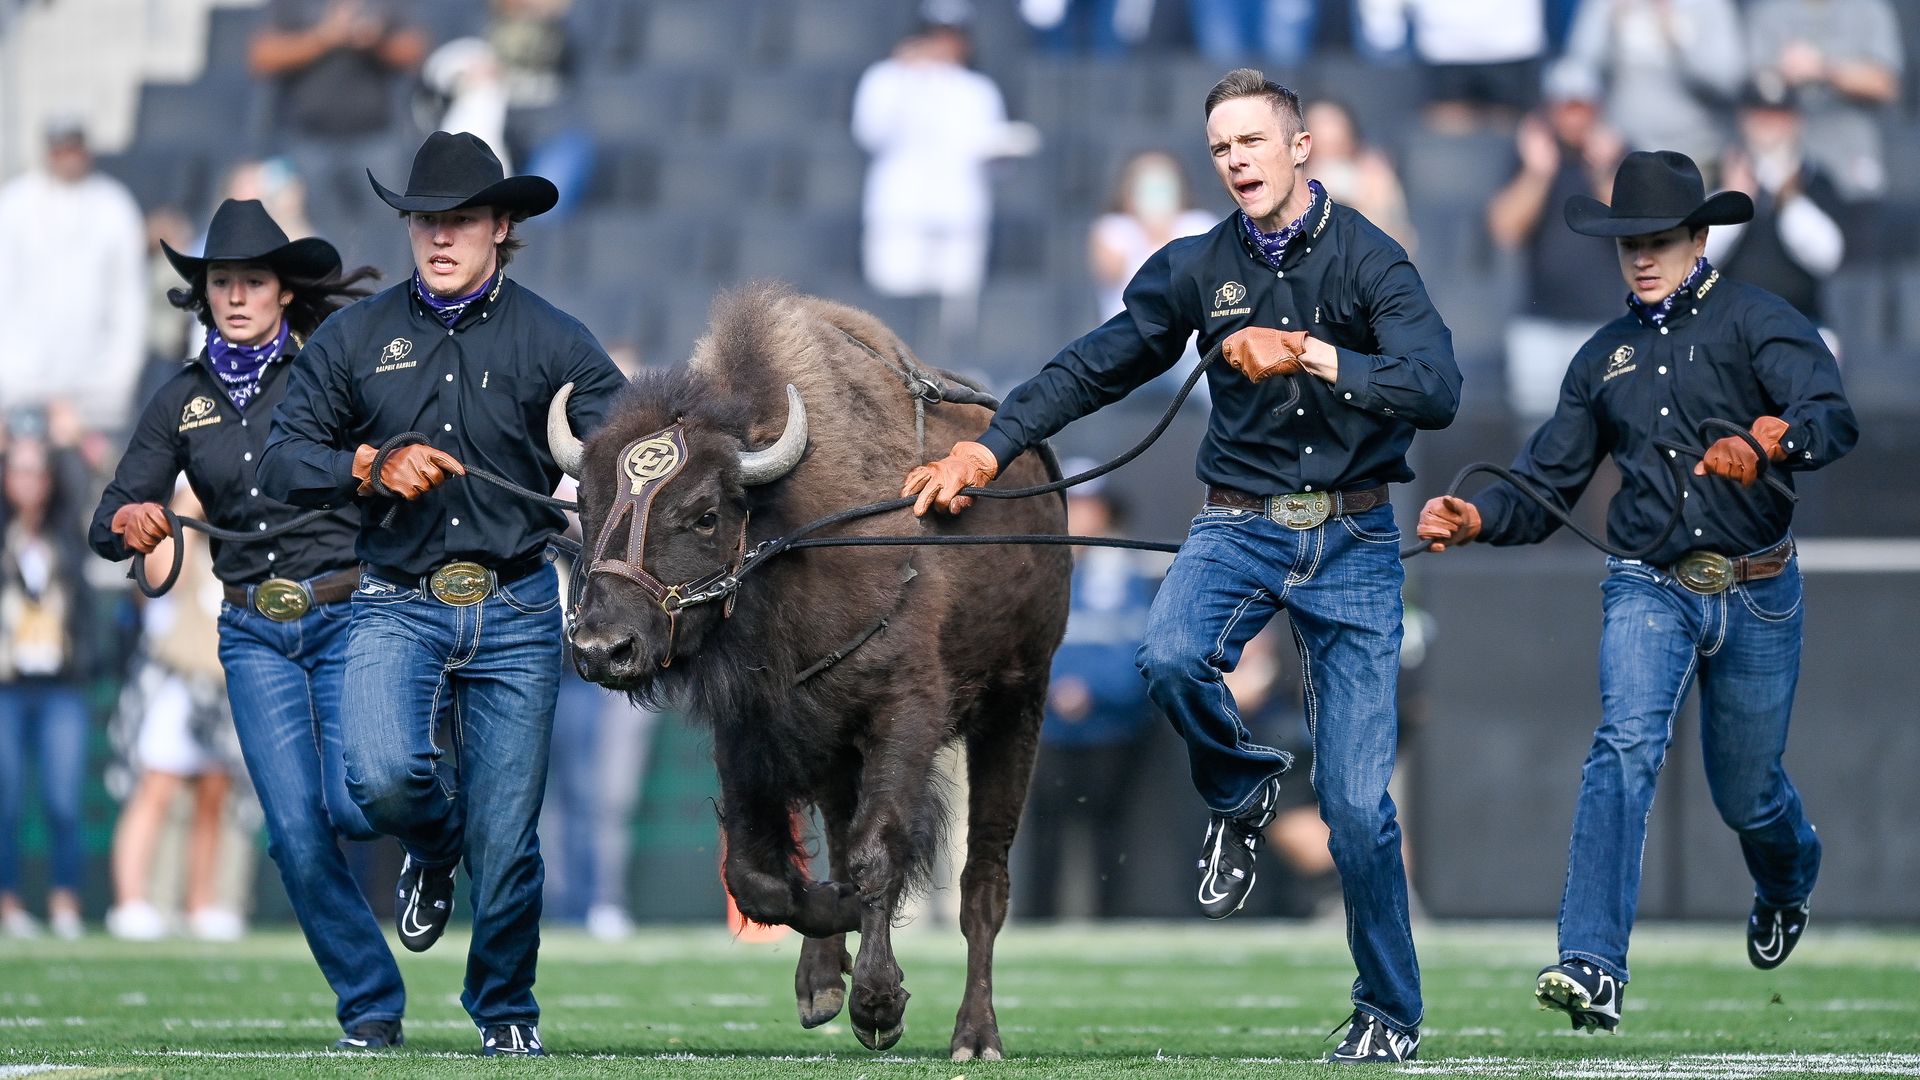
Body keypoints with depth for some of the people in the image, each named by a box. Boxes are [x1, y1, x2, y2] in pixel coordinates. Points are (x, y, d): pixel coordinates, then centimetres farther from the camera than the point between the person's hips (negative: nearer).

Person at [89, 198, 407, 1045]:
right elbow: (110, 524, 5)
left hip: (348, 617, -3)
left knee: (354, 806, -16)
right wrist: (128, 523, -17)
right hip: (254, 635, 3)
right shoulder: (182, 401, 6)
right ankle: (372, 1005, 9)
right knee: (298, 834, -6)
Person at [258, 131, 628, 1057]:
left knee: (507, 834, 0)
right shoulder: (354, 338, 7)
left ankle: (506, 1013, 23)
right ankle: (434, 847, 13)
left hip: (517, 609, 0)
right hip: (397, 602, 0)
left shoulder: (553, 344, 4)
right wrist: (370, 467, -10)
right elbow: (283, 459, 9)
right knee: (383, 774, -26)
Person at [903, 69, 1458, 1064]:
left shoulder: (1368, 260, -6)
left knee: (1357, 804, -5)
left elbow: (1437, 390, -19)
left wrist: (1308, 354, -29)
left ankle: (1389, 1014, 14)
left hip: (1352, 542, -2)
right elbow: (1093, 367, 10)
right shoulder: (1197, 268, 4)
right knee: (1170, 657, -33)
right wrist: (988, 447, 0)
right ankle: (1239, 796, 1)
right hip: (1239, 525, 2)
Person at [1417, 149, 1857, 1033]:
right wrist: (1473, 520, -8)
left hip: (1757, 592, -2)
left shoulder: (1755, 321, -4)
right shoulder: (1606, 356, 13)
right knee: (1626, 742, -22)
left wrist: (1765, 441, -42)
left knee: (1745, 788, 11)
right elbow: (1548, 482, 13)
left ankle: (1788, 883, 50)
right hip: (1648, 587, 2)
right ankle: (1593, 968, -32)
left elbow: (1833, 420, -20)